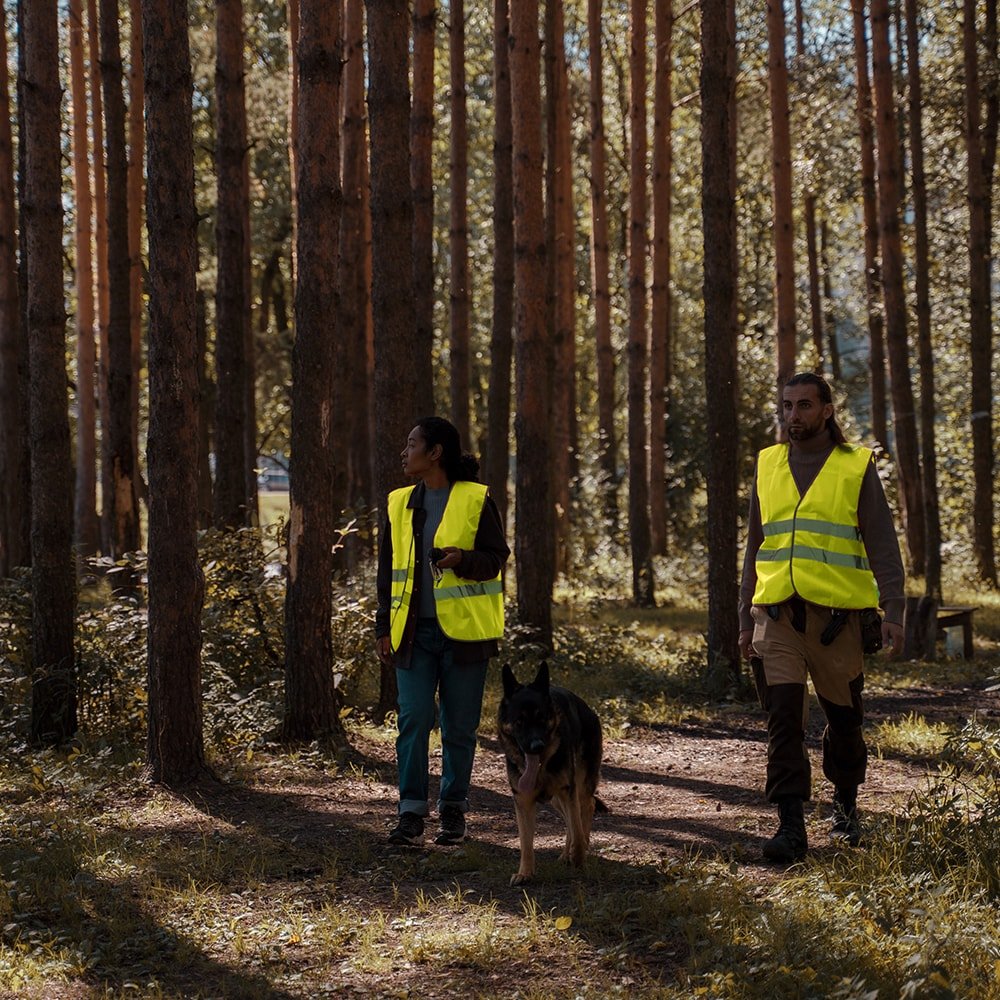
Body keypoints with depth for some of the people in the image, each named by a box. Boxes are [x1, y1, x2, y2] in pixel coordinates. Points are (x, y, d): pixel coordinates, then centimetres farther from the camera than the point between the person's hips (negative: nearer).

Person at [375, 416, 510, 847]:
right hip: (414, 632, 3)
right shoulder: (400, 505, 11)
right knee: (413, 719, -6)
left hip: (462, 631, -3)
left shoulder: (476, 501, -2)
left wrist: (462, 559, -23)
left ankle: (453, 811, 16)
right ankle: (411, 812, -2)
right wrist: (384, 627, 9)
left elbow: (496, 558, -3)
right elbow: (389, 570, 15)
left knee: (460, 726, 4)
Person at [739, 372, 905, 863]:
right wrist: (746, 619, 14)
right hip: (776, 615, 2)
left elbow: (882, 546, -1)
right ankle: (791, 826, -10)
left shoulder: (856, 467, 2)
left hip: (837, 615, -2)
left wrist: (893, 612, -12)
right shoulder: (768, 465, 12)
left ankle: (845, 804, 33)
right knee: (783, 720, -9)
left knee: (844, 716, 10)